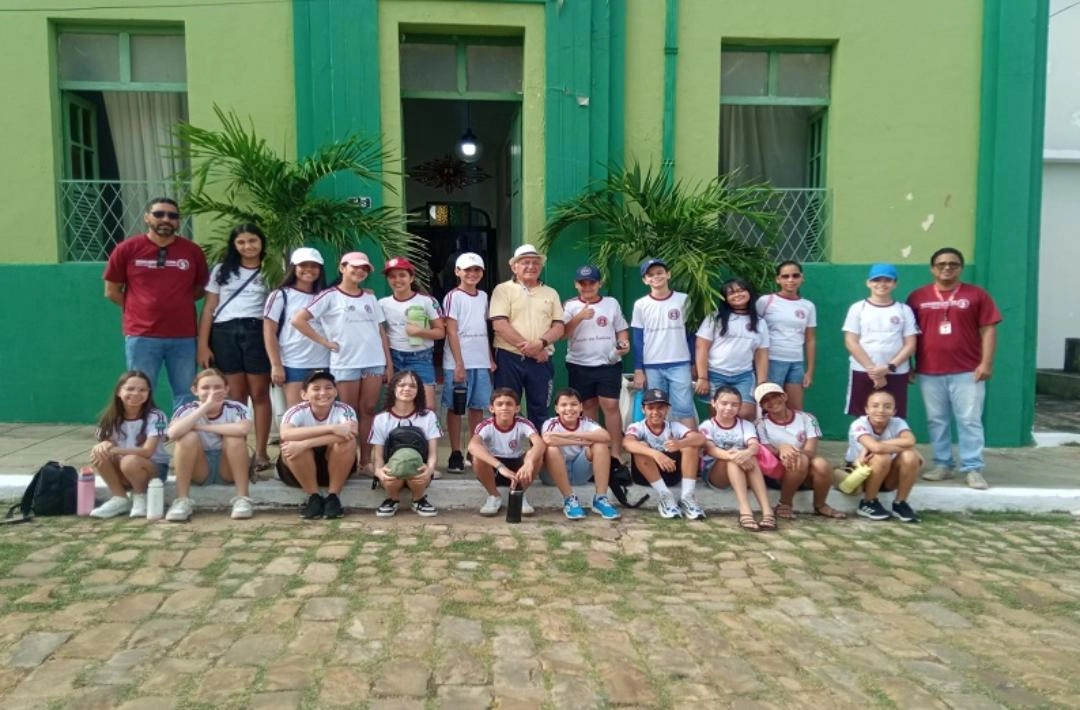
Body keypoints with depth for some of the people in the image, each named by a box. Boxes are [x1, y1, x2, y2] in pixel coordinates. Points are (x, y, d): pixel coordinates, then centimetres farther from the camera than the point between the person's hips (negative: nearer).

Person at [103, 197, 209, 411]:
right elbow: (111, 291, 8)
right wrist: (138, 308, 6)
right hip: (141, 336, -1)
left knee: (185, 395, 7)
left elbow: (202, 287, 16)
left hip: (183, 336, 1)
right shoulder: (127, 249, 1)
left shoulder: (192, 250, 3)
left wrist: (177, 304, 6)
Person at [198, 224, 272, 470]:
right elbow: (208, 309, 9)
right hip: (225, 333, 1)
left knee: (259, 394, -3)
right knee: (235, 396, 2)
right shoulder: (221, 270, 14)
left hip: (256, 332, -1)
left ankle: (260, 452, 0)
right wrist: (203, 344, 0)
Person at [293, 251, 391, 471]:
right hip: (346, 363, -4)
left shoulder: (370, 297, 13)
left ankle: (366, 459, 12)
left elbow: (381, 330, 13)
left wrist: (389, 362, 8)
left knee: (368, 410, 6)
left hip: (374, 361, 4)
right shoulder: (330, 296, -3)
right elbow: (298, 320, -9)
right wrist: (324, 341, -9)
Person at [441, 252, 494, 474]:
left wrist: (491, 359, 11)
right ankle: (455, 454, 8)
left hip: (481, 361, 5)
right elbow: (451, 332, -10)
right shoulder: (453, 297, -5)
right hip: (458, 362, -5)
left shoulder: (483, 296, 13)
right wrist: (459, 364, -15)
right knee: (455, 407, 2)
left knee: (478, 407, 9)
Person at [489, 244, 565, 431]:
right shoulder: (503, 289, 1)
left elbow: (559, 327, 5)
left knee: (539, 411, 9)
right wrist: (527, 347, -14)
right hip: (509, 358, -3)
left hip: (541, 361, 3)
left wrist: (541, 343, -14)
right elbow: (499, 324, -10)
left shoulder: (551, 293, 13)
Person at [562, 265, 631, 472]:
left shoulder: (612, 303, 8)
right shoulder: (570, 306, 2)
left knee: (611, 405, -8)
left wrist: (625, 343, -8)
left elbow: (621, 328, 12)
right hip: (579, 365, 0)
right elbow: (562, 333, -8)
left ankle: (616, 454, -4)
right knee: (588, 406, 9)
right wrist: (579, 317, -19)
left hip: (609, 364, 0)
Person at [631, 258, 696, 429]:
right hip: (652, 367, 1)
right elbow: (637, 340, 4)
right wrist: (638, 370, -1)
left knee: (684, 409, -5)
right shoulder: (640, 305, 3)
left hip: (680, 364, -1)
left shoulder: (683, 300, 3)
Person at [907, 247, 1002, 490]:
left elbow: (988, 330, 1)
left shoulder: (976, 295, 2)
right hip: (929, 372, 2)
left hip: (968, 372, -2)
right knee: (936, 421, 8)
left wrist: (986, 363, -6)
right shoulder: (917, 296, 6)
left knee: (970, 421, 0)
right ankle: (942, 465, 19)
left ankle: (973, 469, 7)